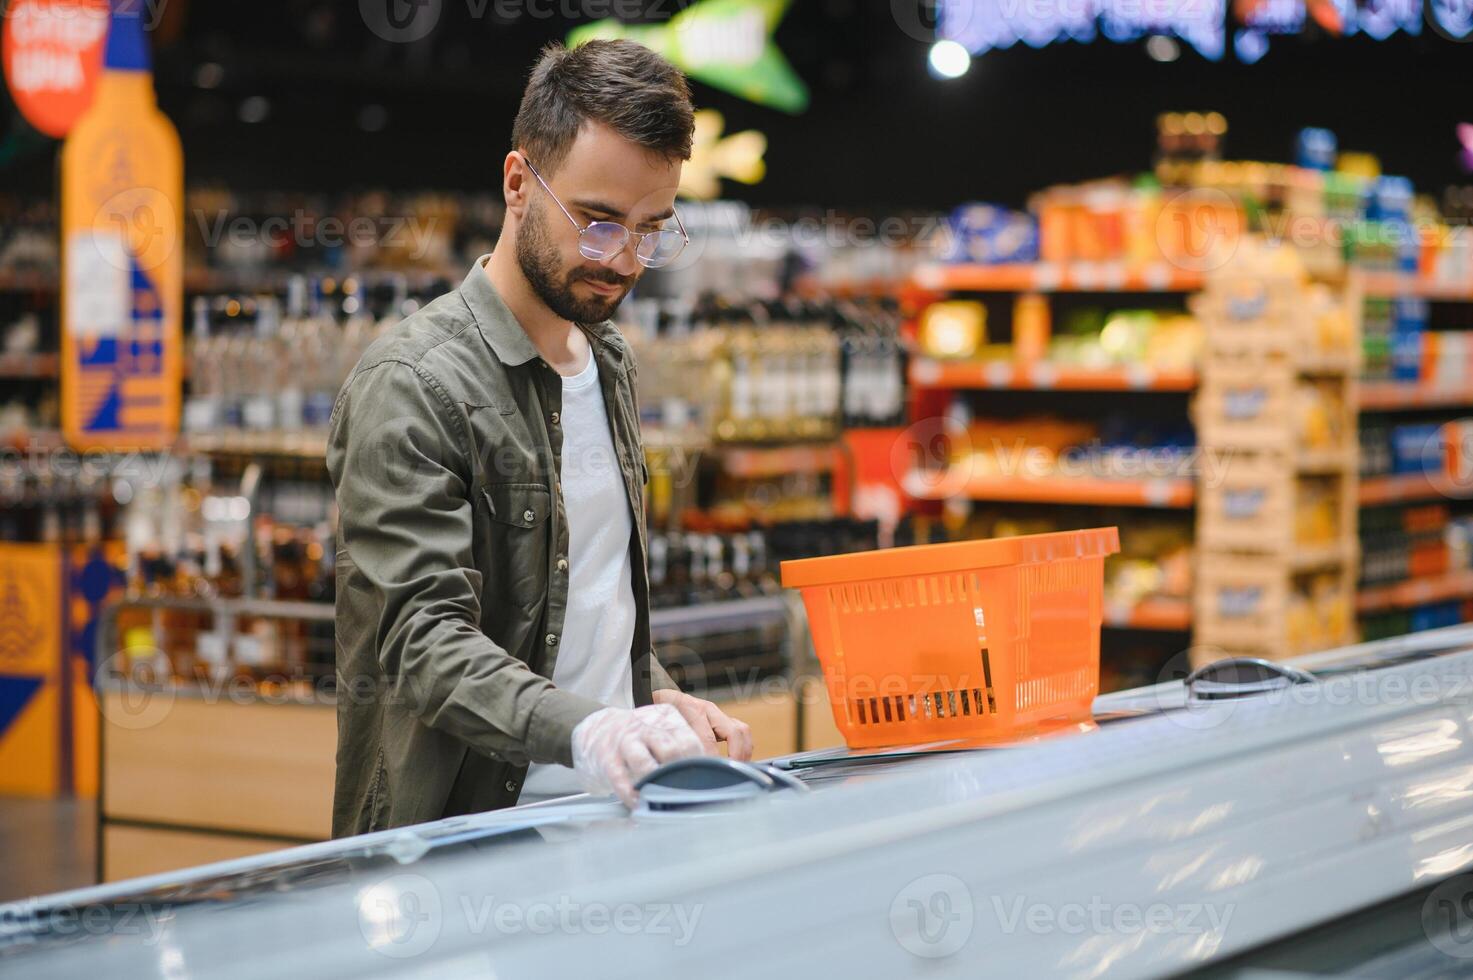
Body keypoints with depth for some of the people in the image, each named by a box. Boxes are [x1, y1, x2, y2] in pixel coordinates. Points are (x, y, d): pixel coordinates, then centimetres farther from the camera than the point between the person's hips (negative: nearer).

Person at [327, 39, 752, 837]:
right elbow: (426, 639, -19)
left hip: (608, 812, 7)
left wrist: (658, 698, 9)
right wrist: (581, 730, -34)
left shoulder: (609, 362, 17)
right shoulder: (411, 387, -10)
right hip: (466, 832, -7)